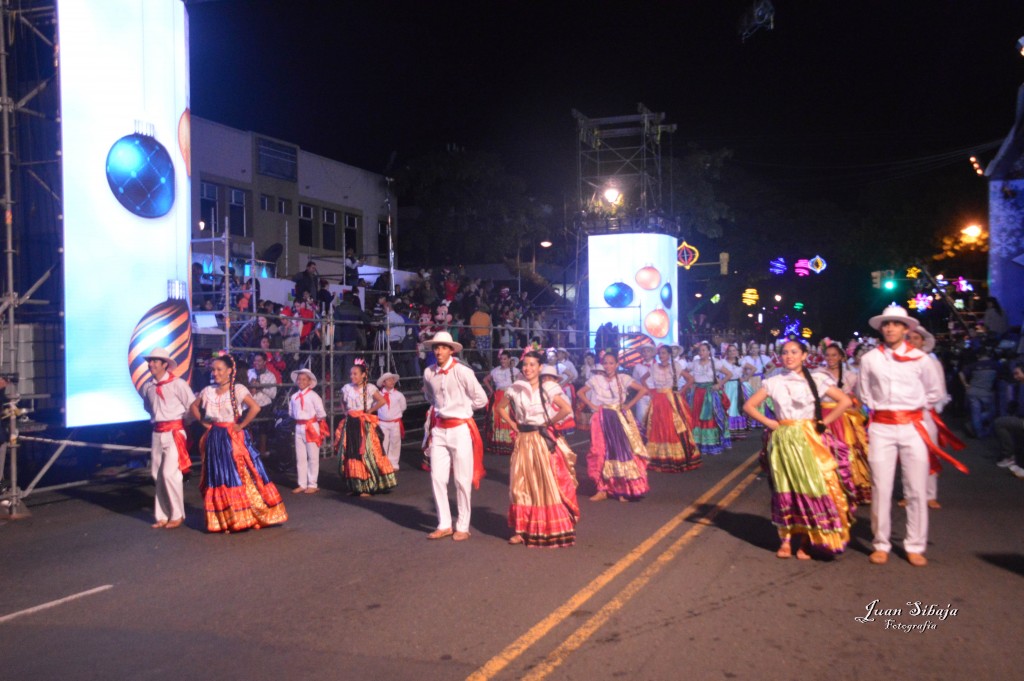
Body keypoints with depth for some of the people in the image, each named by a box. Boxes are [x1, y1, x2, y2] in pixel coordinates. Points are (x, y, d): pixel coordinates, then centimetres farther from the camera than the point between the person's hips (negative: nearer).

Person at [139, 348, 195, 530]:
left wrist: (183, 422, 0)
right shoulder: (147, 387, 7)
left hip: (175, 432, -6)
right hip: (157, 433, 6)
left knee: (170, 473, -11)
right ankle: (163, 516, 20)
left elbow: (192, 406, -8)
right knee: (158, 474, 10)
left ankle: (177, 515, 3)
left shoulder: (177, 384, -11)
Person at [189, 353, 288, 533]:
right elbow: (193, 406, 20)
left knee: (241, 476, -2)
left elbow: (255, 408, -21)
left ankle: (245, 516, 7)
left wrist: (241, 425, -16)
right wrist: (202, 422, 7)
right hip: (215, 440, 5)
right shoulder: (208, 391, 6)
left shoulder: (238, 390, -9)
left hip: (234, 438, -5)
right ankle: (224, 520, 14)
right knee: (218, 479, 6)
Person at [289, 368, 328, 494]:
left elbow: (321, 413, -8)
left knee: (313, 457, 3)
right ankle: (302, 484, 17)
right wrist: (298, 419, 7)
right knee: (300, 457, 9)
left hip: (312, 427, -5)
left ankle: (312, 485, 10)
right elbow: (291, 412, 16)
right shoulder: (294, 397, 5)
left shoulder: (313, 396, -9)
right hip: (299, 427, 5)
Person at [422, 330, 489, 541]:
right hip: (439, 429, 5)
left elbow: (481, 399, -6)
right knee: (437, 478, 5)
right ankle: (444, 525, 17)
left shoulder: (462, 371, -14)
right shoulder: (429, 373, 1)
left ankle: (462, 527, 13)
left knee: (462, 480, 2)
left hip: (460, 429, -5)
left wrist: (460, 408, 3)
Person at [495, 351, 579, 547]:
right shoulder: (515, 389, 4)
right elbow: (500, 408, 16)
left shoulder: (547, 388, -7)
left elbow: (567, 409, -18)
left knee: (548, 484, 0)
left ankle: (552, 529, 9)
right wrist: (513, 425, 4)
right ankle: (522, 530, 14)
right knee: (522, 484, 5)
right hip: (523, 441, 4)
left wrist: (549, 422, -9)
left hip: (543, 440, -3)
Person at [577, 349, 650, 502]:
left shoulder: (623, 379, -2)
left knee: (623, 450, -6)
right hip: (603, 419, 1)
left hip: (620, 418, -1)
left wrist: (629, 404, -6)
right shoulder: (596, 379, 2)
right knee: (602, 453, 0)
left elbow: (643, 390, -2)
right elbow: (581, 393, 11)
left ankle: (624, 489, 1)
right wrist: (592, 405, -1)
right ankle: (603, 489, 5)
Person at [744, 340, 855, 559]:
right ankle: (786, 539, 9)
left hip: (808, 440, -1)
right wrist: (769, 423, -2)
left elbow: (845, 401, -3)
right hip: (783, 440, 1)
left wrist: (823, 423, -5)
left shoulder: (816, 379, 1)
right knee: (785, 489, 3)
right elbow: (748, 406, 7)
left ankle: (807, 540, 5)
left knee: (812, 486, -4)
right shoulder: (774, 382, 5)